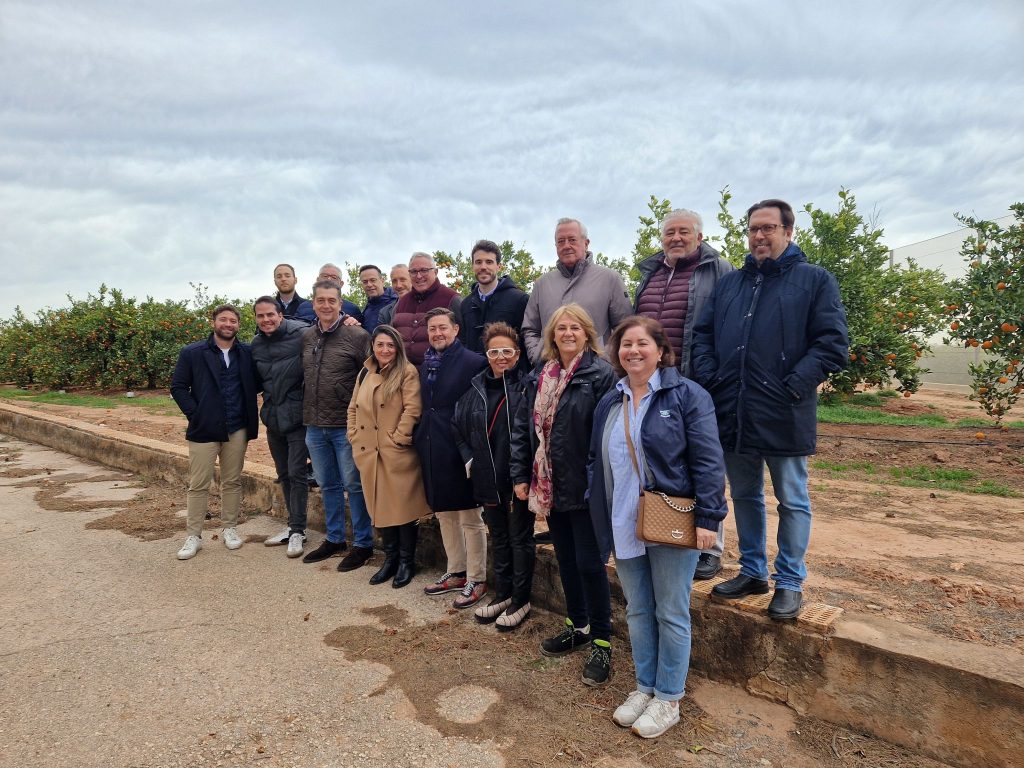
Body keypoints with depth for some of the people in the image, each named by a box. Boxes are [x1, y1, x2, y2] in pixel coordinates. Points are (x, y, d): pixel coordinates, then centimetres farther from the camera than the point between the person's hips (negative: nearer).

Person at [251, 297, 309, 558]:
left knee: (296, 473, -2)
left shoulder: (301, 334, -14)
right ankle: (293, 525, 29)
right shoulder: (256, 345, 7)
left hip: (297, 417, -7)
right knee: (284, 474, 15)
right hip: (272, 417, 7)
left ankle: (298, 531, 11)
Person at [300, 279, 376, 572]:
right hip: (315, 426, 6)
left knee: (354, 485, 3)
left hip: (346, 425, -6)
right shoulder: (306, 337, 7)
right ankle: (334, 539, 29)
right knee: (327, 485, 16)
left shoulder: (357, 336, -10)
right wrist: (306, 413, 14)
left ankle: (362, 544, 16)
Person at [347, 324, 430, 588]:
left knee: (403, 507, 3)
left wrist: (398, 437, -15)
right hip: (369, 454, 6)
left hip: (398, 455, -6)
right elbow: (353, 408, 19)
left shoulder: (407, 373, -7)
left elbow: (412, 409, -14)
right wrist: (354, 435, 9)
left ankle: (406, 561, 18)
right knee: (379, 508, 13)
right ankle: (390, 558, 28)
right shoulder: (365, 373, 13)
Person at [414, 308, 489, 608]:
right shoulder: (425, 364, 11)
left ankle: (476, 580, 18)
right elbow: (424, 407, 15)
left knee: (470, 518, 4)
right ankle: (456, 573, 32)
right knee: (444, 514, 17)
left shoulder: (473, 362, -11)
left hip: (460, 451, -7)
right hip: (432, 451, 8)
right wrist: (420, 440, 9)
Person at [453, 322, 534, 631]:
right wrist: (468, 457, 3)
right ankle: (502, 593, 36)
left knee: (520, 540, 10)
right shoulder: (475, 387, 5)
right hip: (488, 478, 5)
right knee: (498, 538, 19)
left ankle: (520, 600, 26)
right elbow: (458, 426, 14)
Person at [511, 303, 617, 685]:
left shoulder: (601, 374, -11)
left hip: (584, 486, -6)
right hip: (549, 486, 6)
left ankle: (601, 642, 19)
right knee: (565, 560, 18)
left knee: (589, 563, 2)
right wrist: (520, 475, 6)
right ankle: (578, 626, 36)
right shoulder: (539, 376, 8)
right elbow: (522, 427, 10)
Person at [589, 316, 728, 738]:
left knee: (671, 613, 9)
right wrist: (602, 522, 13)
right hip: (625, 527, 5)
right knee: (637, 611, 16)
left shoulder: (686, 395, -9)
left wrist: (708, 518, -18)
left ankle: (668, 698, 26)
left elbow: (708, 461, -13)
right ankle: (644, 687, 34)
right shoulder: (609, 403, 9)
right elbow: (597, 464, 15)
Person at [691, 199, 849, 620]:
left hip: (785, 416, -4)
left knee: (791, 501, 9)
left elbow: (833, 343, -7)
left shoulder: (815, 280, 1)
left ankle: (790, 582, 24)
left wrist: (795, 386, -16)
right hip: (732, 413, 5)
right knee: (744, 496, 16)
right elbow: (703, 334, 11)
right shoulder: (729, 282, 14)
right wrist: (709, 380, -3)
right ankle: (752, 571, 32)